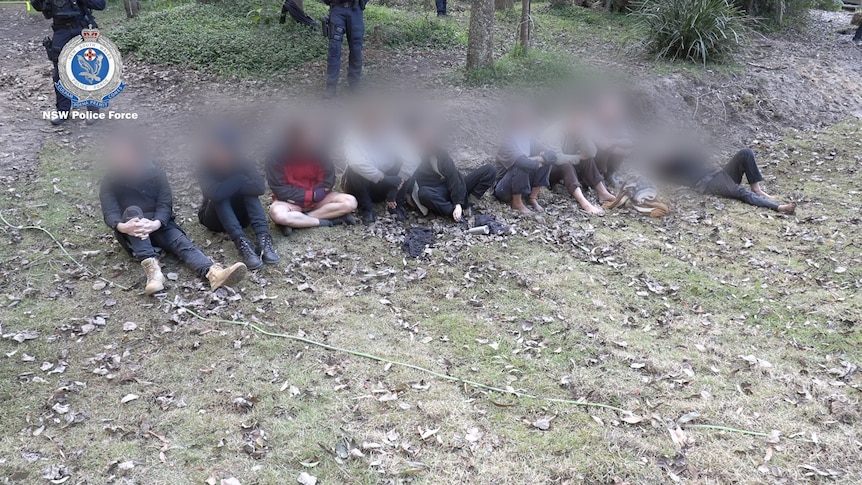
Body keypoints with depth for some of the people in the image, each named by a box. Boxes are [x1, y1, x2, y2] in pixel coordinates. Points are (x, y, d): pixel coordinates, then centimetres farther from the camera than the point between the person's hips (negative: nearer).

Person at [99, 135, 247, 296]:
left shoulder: (156, 175, 3)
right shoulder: (110, 182, 2)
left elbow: (165, 205, -10)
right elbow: (109, 212, -13)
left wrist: (155, 224, -34)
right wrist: (121, 226, -38)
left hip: (159, 225, 1)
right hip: (131, 232, -1)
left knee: (181, 242, -28)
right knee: (132, 211, -32)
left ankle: (214, 273, -59)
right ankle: (150, 266, -51)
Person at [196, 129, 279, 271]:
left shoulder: (243, 164, -12)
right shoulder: (206, 168, -18)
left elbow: (260, 187, -32)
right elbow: (214, 193, -39)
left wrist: (227, 188, -28)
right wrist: (239, 181, -29)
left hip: (239, 215, 2)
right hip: (215, 219, -2)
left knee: (250, 188, -25)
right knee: (220, 196, -32)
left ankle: (263, 239, -42)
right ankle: (242, 244, -48)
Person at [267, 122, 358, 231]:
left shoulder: (318, 153, -11)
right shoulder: (277, 158, -18)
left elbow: (327, 184, -7)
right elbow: (280, 190, -17)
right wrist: (311, 195, -18)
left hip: (316, 199, 4)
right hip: (291, 201, -3)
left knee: (350, 202, -18)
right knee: (277, 214, -37)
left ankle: (296, 220, -19)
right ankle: (325, 222, -21)